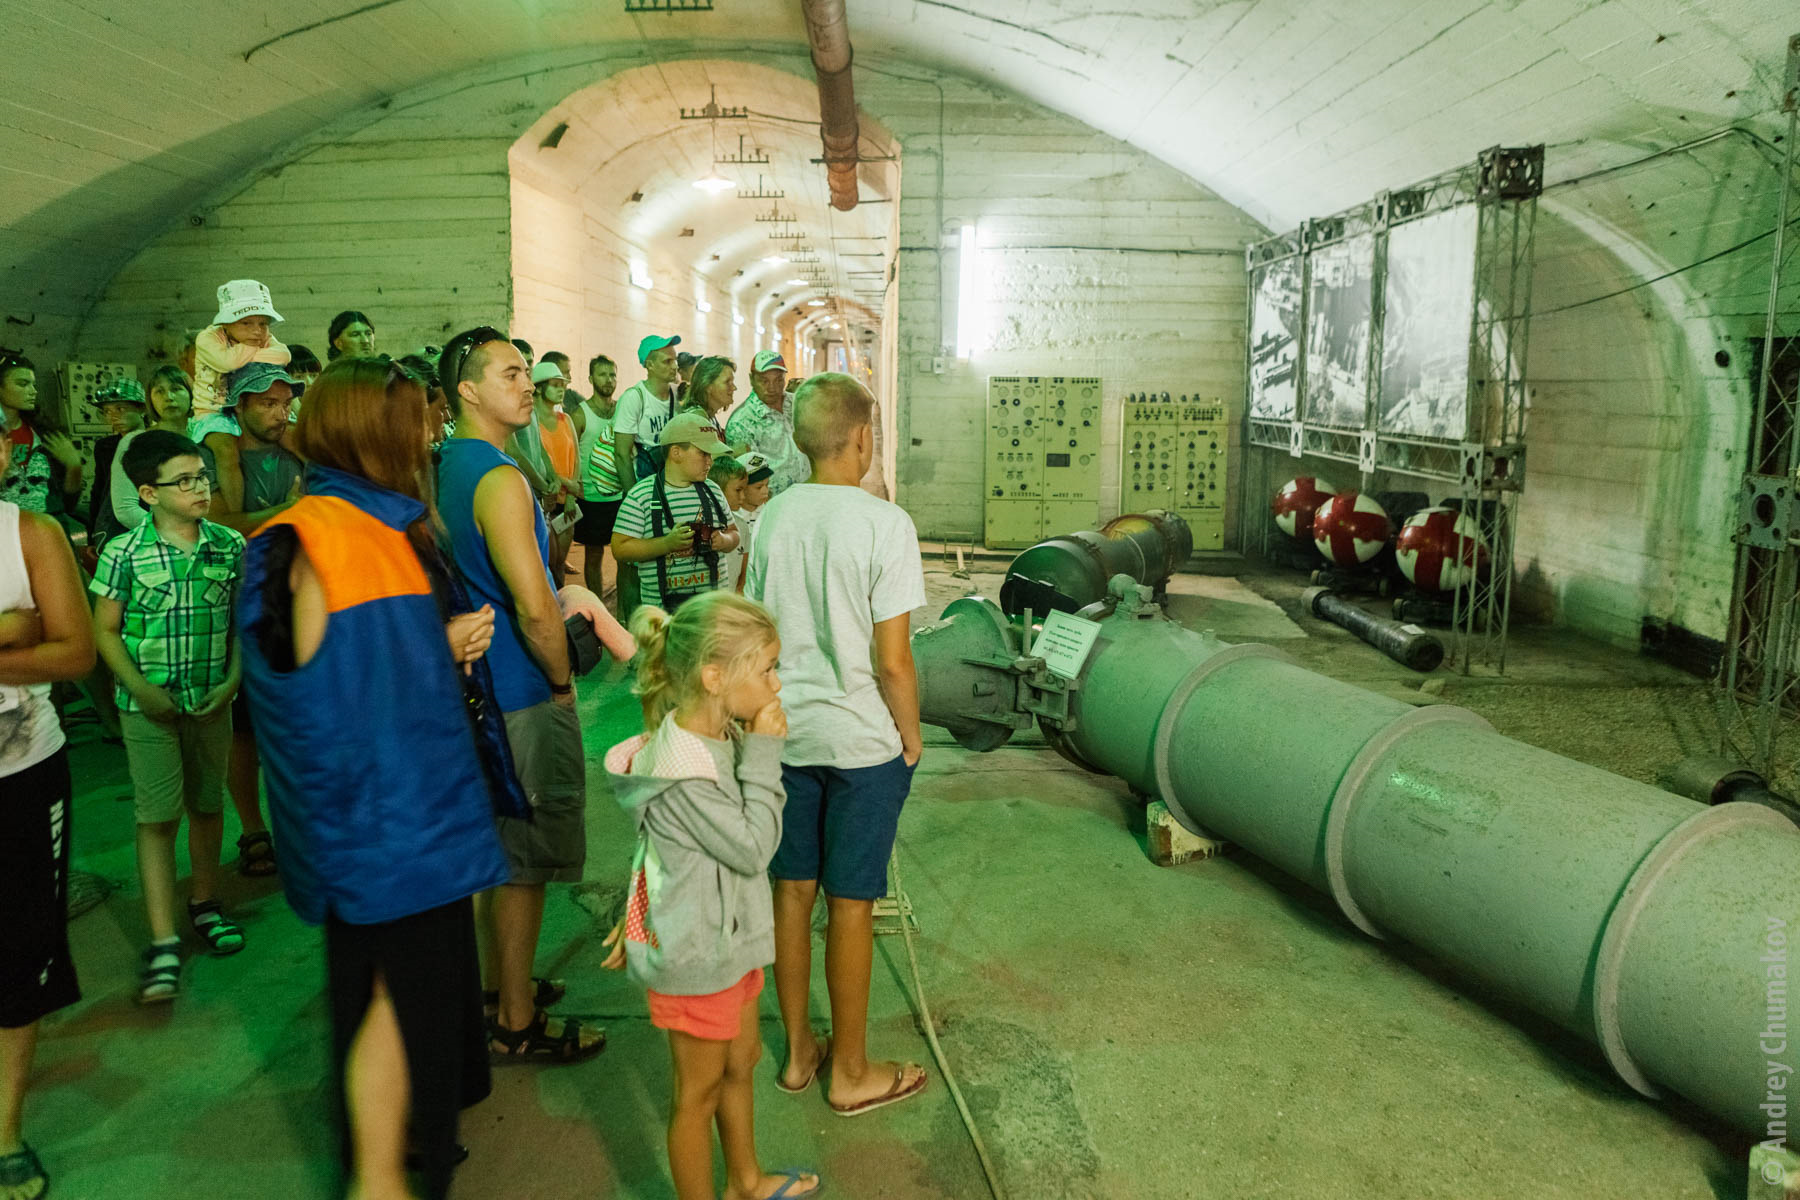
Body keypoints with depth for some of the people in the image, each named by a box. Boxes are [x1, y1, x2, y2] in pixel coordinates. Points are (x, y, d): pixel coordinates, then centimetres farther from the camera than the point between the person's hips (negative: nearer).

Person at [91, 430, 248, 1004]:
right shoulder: (124, 553, -9)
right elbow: (105, 631, -3)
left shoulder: (230, 545, -2)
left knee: (207, 805, 14)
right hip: (149, 704, -3)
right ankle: (163, 942, 1)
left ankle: (205, 903, 34)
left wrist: (233, 679, -4)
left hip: (212, 699, 3)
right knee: (157, 815, -3)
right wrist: (142, 690, -11)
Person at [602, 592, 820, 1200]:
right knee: (699, 1090, 11)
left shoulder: (723, 735, -2)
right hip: (696, 957, -9)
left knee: (741, 1060, 26)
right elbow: (752, 847, -26)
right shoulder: (678, 772, -31)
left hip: (730, 935, 9)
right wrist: (763, 755, -24)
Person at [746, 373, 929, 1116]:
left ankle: (799, 1050, 31)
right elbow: (892, 661, -16)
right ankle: (851, 1073, 23)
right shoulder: (884, 524, -16)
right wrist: (911, 738, -1)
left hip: (783, 730, 5)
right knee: (850, 904, 7)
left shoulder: (770, 516, -1)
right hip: (861, 740, -5)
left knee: (792, 890, 15)